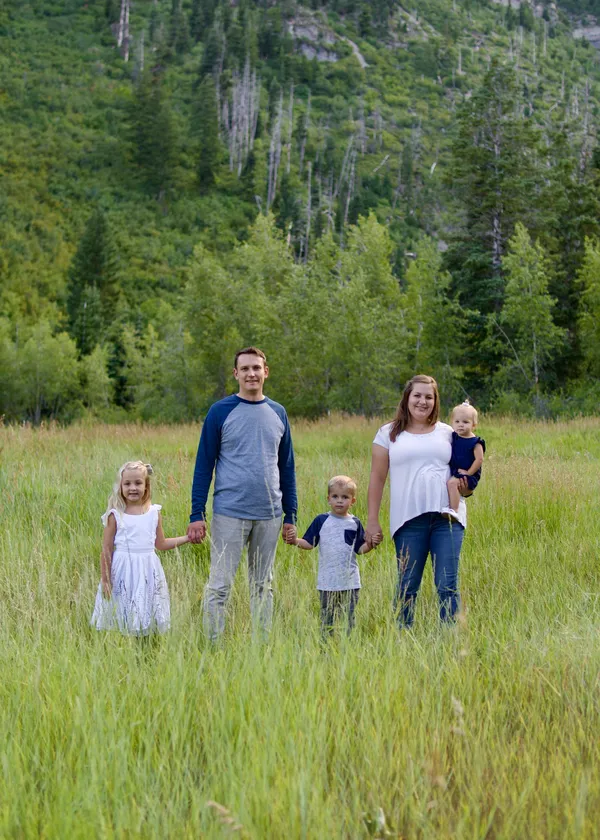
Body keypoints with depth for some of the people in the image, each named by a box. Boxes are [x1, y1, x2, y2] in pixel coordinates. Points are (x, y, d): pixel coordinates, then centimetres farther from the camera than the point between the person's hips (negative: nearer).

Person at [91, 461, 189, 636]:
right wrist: (105, 580, -3)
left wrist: (187, 538, 11)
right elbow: (107, 550, -3)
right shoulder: (115, 515, -6)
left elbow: (160, 544, 15)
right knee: (123, 620, 1)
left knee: (147, 619, 5)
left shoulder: (154, 513, 4)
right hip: (123, 572, -3)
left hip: (148, 572, 3)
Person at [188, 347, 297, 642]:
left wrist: (291, 515, 10)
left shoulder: (277, 413, 10)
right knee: (220, 585, -4)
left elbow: (287, 467, 14)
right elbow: (204, 465, -1)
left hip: (269, 515, 4)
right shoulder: (221, 412, -1)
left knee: (263, 586, 10)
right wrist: (197, 515, -7)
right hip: (229, 514, -4)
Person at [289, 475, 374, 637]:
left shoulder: (354, 523, 5)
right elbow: (309, 543, 1)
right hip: (327, 582, 0)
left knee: (349, 619, 3)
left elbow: (360, 549, 5)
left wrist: (370, 544, -14)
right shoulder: (321, 521, 3)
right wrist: (296, 541, -16)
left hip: (350, 581, 0)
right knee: (327, 619, 7)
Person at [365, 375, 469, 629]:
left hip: (447, 518, 1)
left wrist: (466, 487, -3)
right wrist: (372, 520, 4)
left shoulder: (447, 433, 14)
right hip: (409, 519, -1)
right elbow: (377, 478, 9)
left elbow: (462, 472, 21)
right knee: (407, 586, 1)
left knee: (447, 586, -5)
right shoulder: (389, 434, 10)